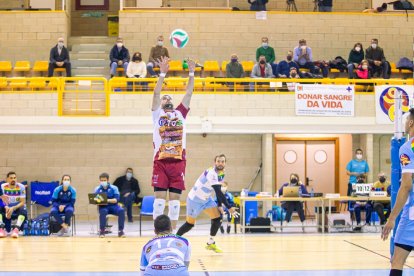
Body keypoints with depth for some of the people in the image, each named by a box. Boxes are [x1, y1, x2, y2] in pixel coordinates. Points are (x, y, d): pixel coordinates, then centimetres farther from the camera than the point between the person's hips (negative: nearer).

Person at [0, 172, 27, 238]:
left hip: (18, 208, -2)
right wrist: (6, 208, -30)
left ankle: (16, 229, -46)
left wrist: (13, 208, -32)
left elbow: (23, 202, -15)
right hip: (7, 208, 2)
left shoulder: (21, 187, -13)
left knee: (23, 211, -36)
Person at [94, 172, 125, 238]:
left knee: (121, 210, -31)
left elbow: (116, 199, -7)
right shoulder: (97, 189, 6)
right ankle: (102, 231, -24)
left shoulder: (114, 188, 2)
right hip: (103, 206, 0)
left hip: (113, 206, 1)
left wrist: (107, 200, -23)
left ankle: (120, 231, -21)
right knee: (103, 211, -37)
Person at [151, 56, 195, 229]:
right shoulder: (158, 114, 11)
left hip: (178, 160, 2)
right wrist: (162, 73, -9)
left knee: (175, 198, 4)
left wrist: (191, 74, 4)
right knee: (160, 197, -3)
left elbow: (189, 93, 11)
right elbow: (156, 93, -1)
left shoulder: (180, 113, 17)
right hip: (161, 160, -2)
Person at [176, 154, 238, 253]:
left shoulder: (221, 174, -4)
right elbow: (218, 192, -38)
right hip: (195, 199, -8)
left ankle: (211, 243, 7)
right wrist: (229, 207, -39)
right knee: (190, 224, 2)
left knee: (217, 218, -6)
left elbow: (218, 191, 9)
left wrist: (219, 205, 3)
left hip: (206, 199, 8)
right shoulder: (211, 173, -32)